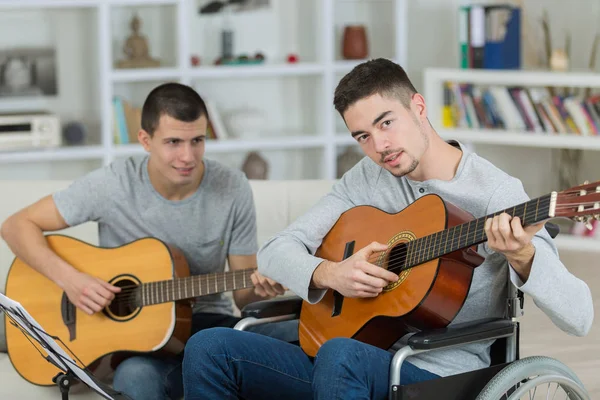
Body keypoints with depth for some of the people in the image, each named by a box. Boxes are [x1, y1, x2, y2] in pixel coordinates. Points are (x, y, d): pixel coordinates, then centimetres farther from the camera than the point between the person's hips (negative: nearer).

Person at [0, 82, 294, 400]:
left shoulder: (232, 188, -5)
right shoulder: (113, 185, -9)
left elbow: (242, 294, 2)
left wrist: (260, 291, -23)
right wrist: (69, 279, -19)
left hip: (208, 322, 3)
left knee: (295, 336, -28)